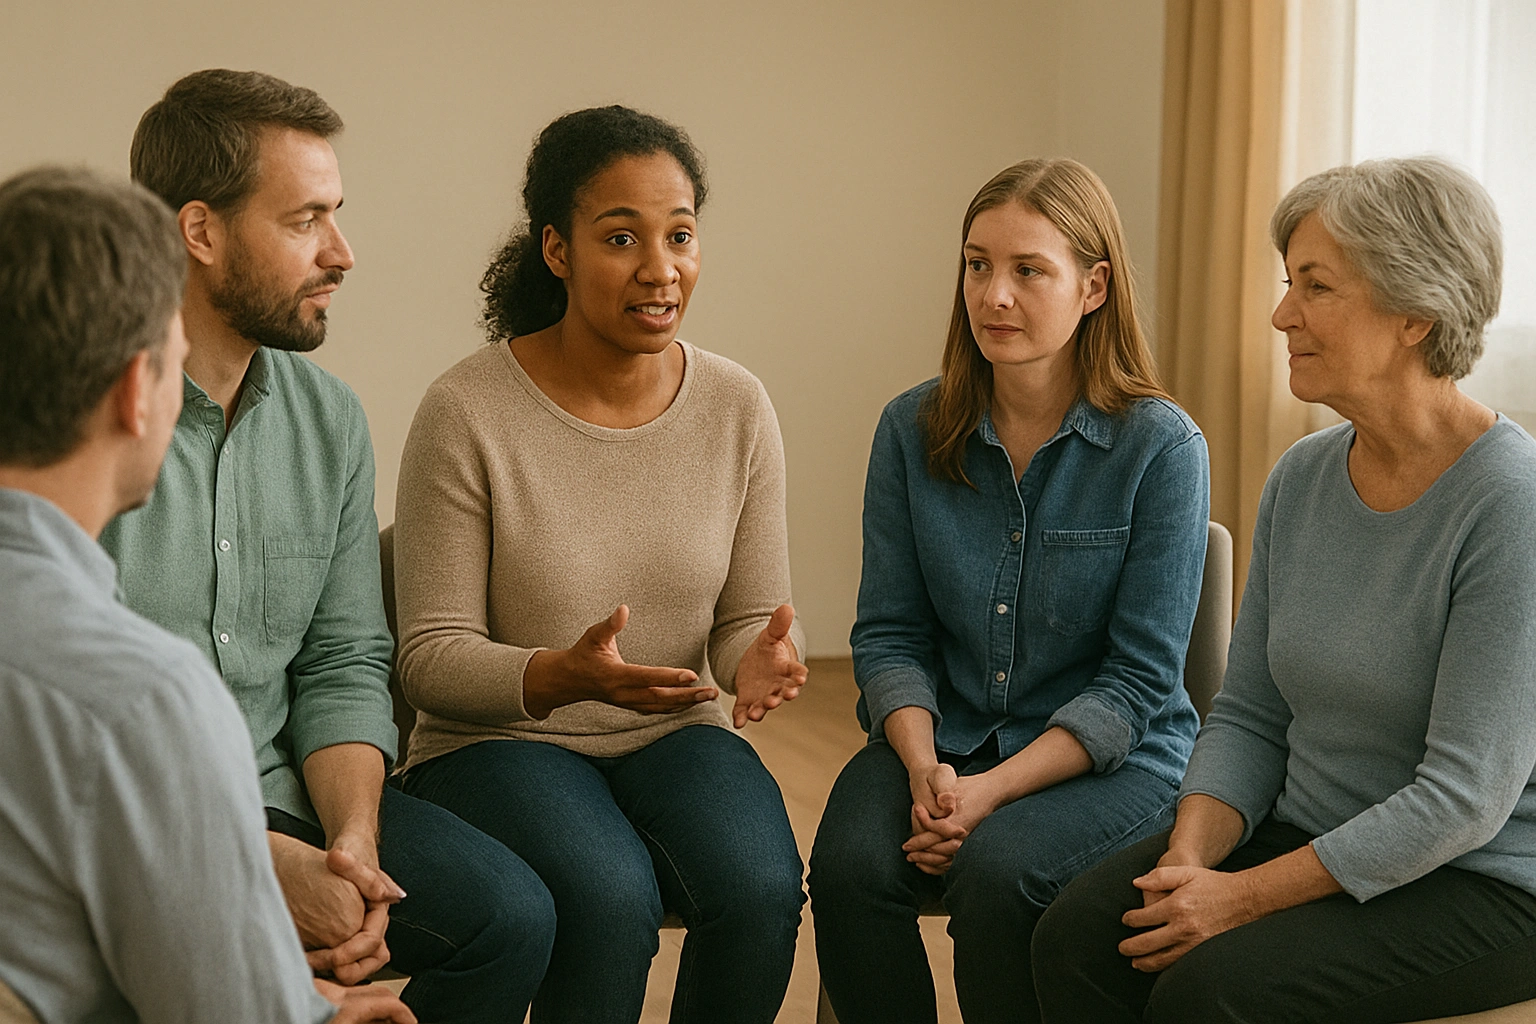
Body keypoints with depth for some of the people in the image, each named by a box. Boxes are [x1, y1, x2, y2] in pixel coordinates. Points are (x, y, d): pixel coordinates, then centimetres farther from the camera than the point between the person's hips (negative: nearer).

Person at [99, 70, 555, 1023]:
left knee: (509, 914, -12)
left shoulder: (330, 417, 6)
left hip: (277, 791, 5)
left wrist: (355, 841, -11)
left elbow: (342, 664, 8)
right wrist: (265, 861, -20)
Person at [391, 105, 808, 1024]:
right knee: (611, 898, -32)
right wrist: (561, 676, -30)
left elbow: (749, 617, 6)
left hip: (676, 737, 3)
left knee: (763, 886, -26)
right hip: (499, 741, -3)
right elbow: (432, 656, -11)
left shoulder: (737, 408, -1)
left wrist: (759, 657, -19)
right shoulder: (467, 413, -12)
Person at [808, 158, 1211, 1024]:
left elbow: (1139, 679, -10)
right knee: (849, 864, -27)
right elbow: (890, 633, 4)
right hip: (942, 735, 3)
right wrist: (924, 768, -15)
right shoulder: (913, 431, 2)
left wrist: (993, 791, -20)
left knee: (994, 871, -32)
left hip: (1112, 758, -3)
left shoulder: (1162, 447, -9)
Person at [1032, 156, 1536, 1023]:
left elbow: (1464, 796, -21)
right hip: (1307, 840, 6)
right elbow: (1250, 715, 8)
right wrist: (1191, 858, -10)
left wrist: (1245, 895, -20)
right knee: (1079, 933, -18)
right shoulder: (1302, 479, 4)